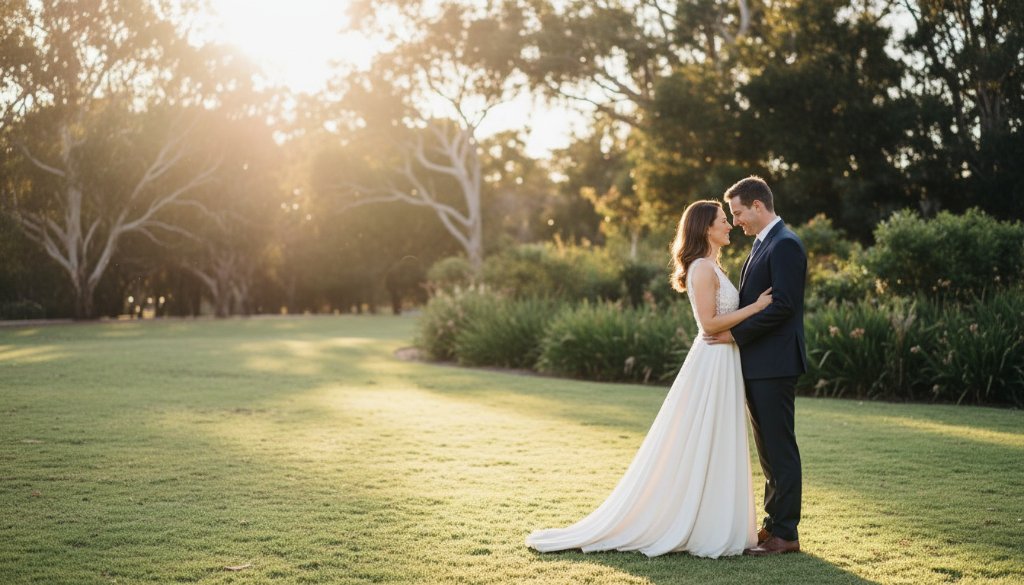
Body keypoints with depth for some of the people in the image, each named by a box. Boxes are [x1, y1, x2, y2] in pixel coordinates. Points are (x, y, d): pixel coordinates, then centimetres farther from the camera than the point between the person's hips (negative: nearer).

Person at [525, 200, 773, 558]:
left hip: (722, 365, 10)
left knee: (716, 449, 13)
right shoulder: (703, 267, -15)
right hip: (711, 365, -10)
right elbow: (709, 323, -21)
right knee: (702, 448, -4)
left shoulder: (711, 267, 16)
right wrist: (756, 306, -17)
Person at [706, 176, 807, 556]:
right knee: (768, 449, 14)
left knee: (779, 448, -4)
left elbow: (783, 304, -21)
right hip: (758, 364, 10)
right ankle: (774, 523, 22)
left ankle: (785, 533, 3)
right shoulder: (763, 244, 18)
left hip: (774, 364, -10)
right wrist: (734, 332, 10)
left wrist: (735, 333, -16)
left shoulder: (785, 245, -14)